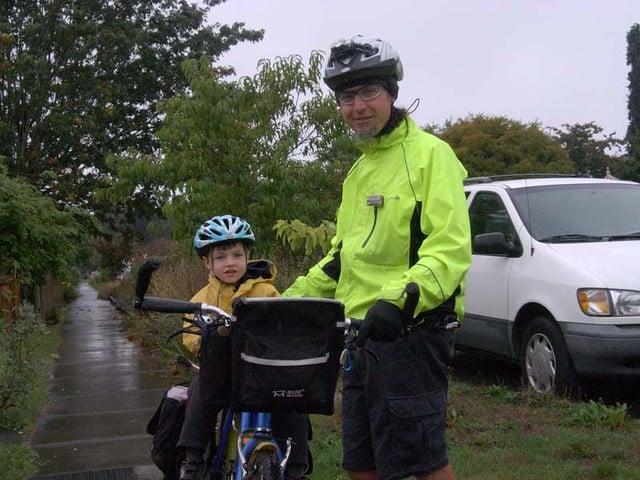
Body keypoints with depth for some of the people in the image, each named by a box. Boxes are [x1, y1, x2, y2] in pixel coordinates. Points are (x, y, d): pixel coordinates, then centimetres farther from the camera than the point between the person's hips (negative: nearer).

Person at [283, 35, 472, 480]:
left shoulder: (428, 153, -7)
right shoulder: (359, 170, 21)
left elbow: (451, 250, -18)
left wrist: (399, 300, -32)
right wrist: (293, 299, 16)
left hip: (410, 331, -9)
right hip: (363, 334, 9)